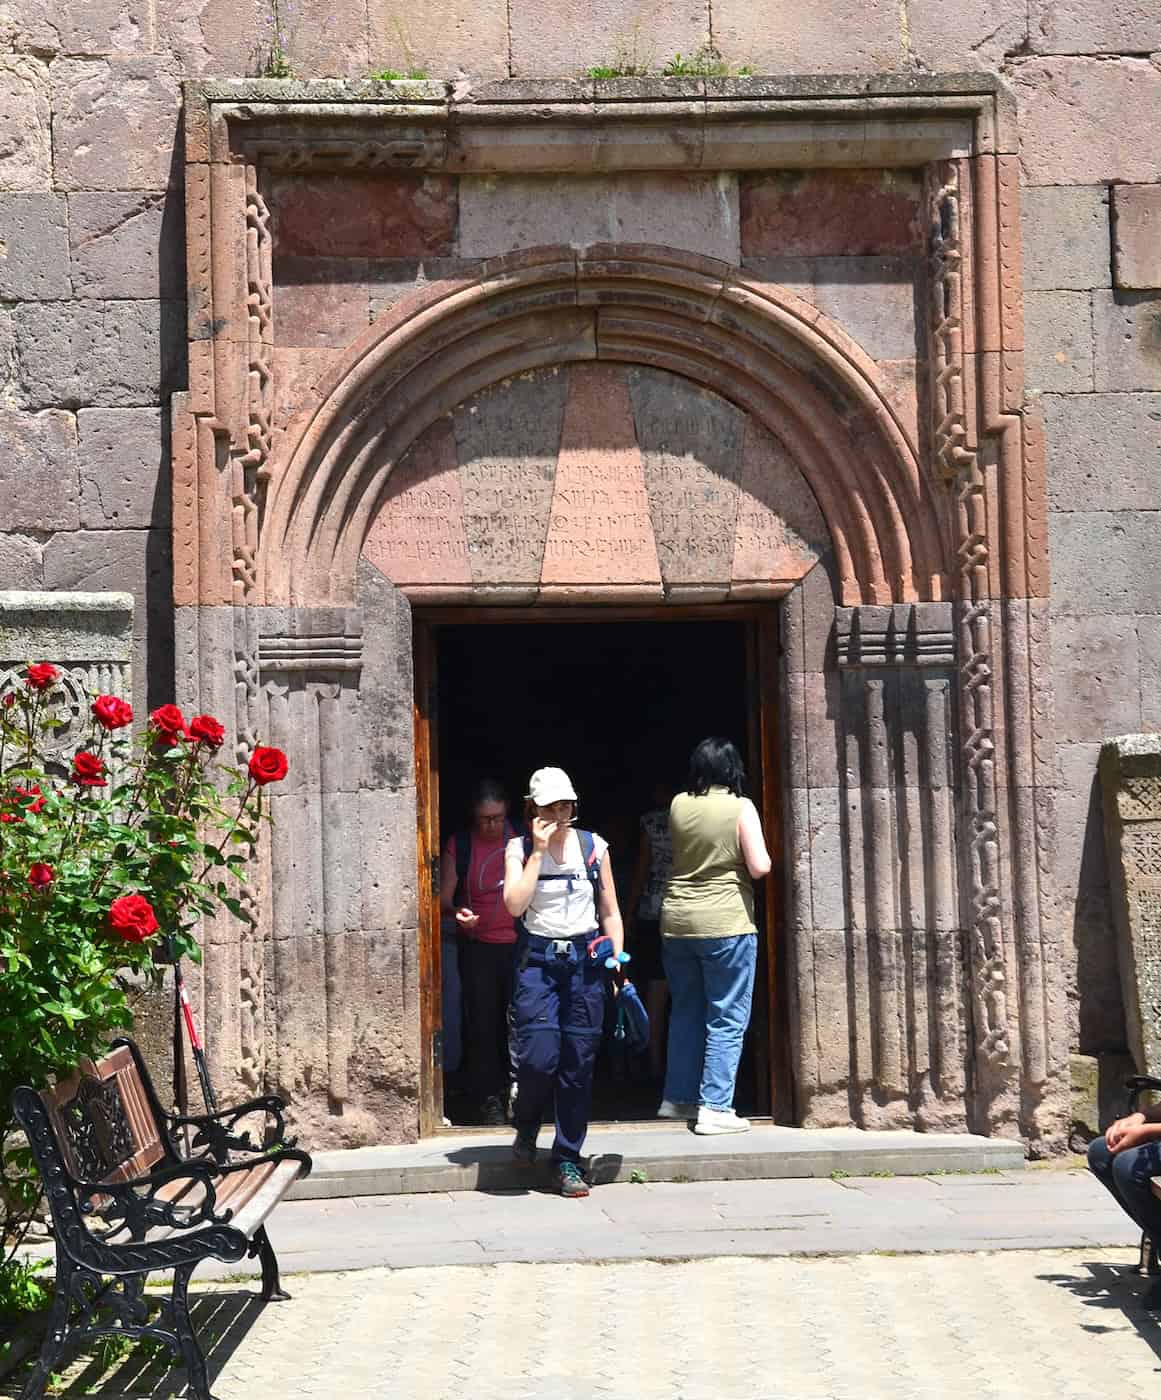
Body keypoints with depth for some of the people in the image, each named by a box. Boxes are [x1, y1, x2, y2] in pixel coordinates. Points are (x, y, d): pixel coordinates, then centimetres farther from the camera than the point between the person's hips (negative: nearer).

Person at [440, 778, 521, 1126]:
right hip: (478, 946, -1)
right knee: (483, 1025, -3)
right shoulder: (459, 846, 0)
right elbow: (443, 900, 0)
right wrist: (456, 913, -21)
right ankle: (488, 1100, 5)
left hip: (520, 944, 1)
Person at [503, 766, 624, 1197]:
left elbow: (610, 911, 11)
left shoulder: (593, 846, 6)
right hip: (537, 960, -2)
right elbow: (515, 904, -14)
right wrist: (538, 852, -13)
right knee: (539, 1057, -14)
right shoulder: (520, 848, 1)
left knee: (578, 1064, 1)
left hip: (585, 960, 2)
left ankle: (568, 1160, 12)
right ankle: (526, 1129, 18)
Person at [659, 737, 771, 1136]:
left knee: (685, 1012, 18)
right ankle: (714, 1108, -4)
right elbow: (759, 868, -13)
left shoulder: (678, 805, 4)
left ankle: (677, 1098, 25)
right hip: (726, 923, -5)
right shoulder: (740, 807, -9)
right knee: (726, 1020, 0)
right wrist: (760, 856, 7)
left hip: (676, 922, 5)